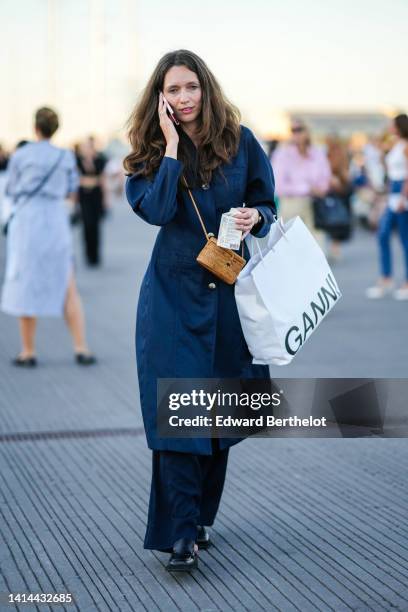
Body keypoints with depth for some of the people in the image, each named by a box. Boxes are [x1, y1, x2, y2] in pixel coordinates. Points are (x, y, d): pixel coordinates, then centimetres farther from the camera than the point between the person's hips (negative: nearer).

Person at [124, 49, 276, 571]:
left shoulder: (239, 141, 1)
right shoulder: (152, 151, -1)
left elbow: (267, 206, 8)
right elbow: (156, 210, -18)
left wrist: (255, 218, -15)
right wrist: (172, 145, -16)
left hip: (229, 293, 2)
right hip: (174, 293, -2)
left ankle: (200, 516, 26)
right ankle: (179, 534, -7)